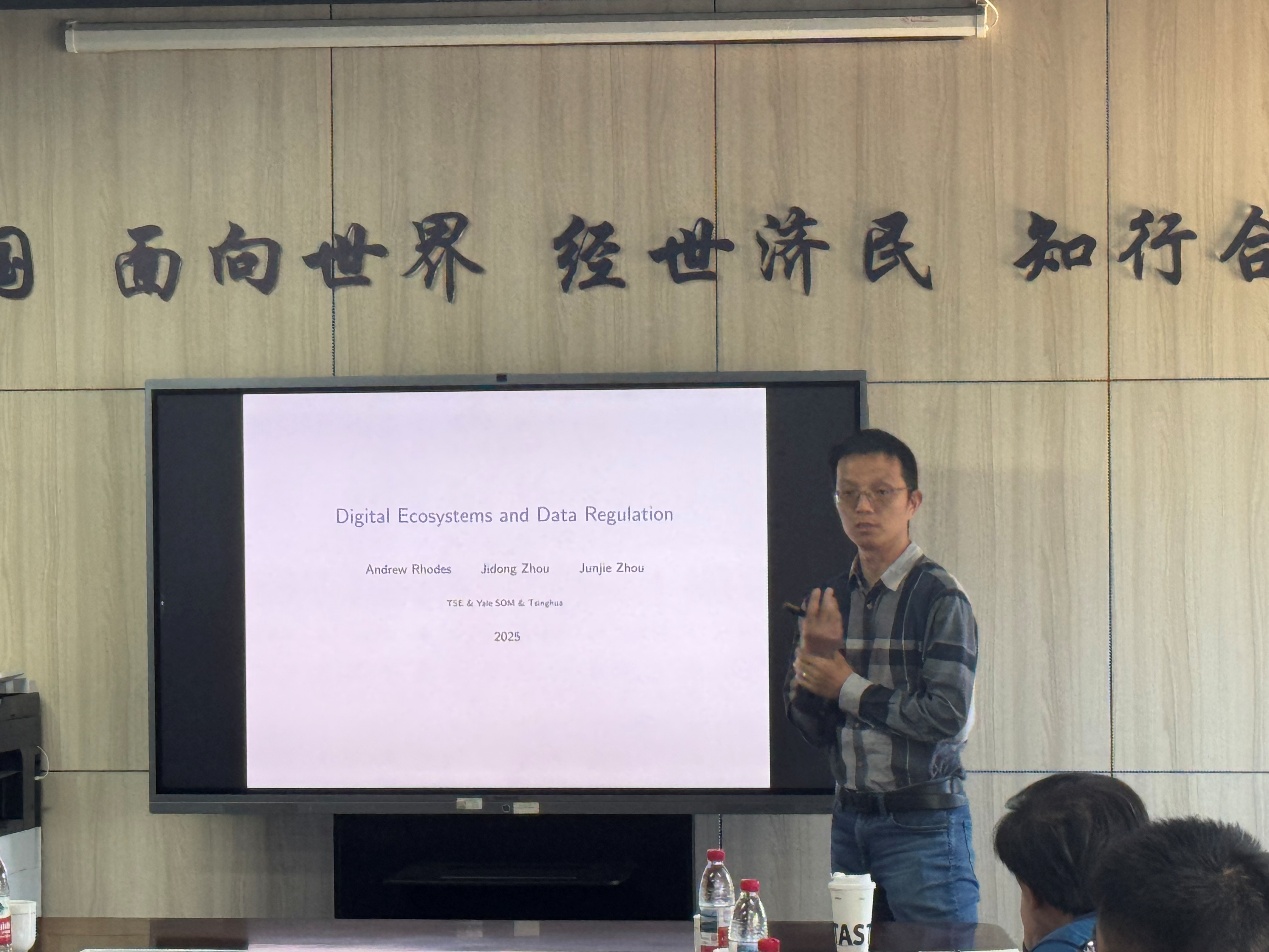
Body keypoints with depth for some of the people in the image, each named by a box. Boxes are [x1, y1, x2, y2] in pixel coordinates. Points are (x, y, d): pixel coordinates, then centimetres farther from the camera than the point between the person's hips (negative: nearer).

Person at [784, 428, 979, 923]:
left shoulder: (939, 597, -9)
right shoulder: (829, 600, 9)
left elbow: (949, 716, -19)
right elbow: (812, 729, 9)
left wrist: (847, 687, -9)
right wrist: (812, 659, -10)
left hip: (922, 822, -6)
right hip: (849, 820, 6)